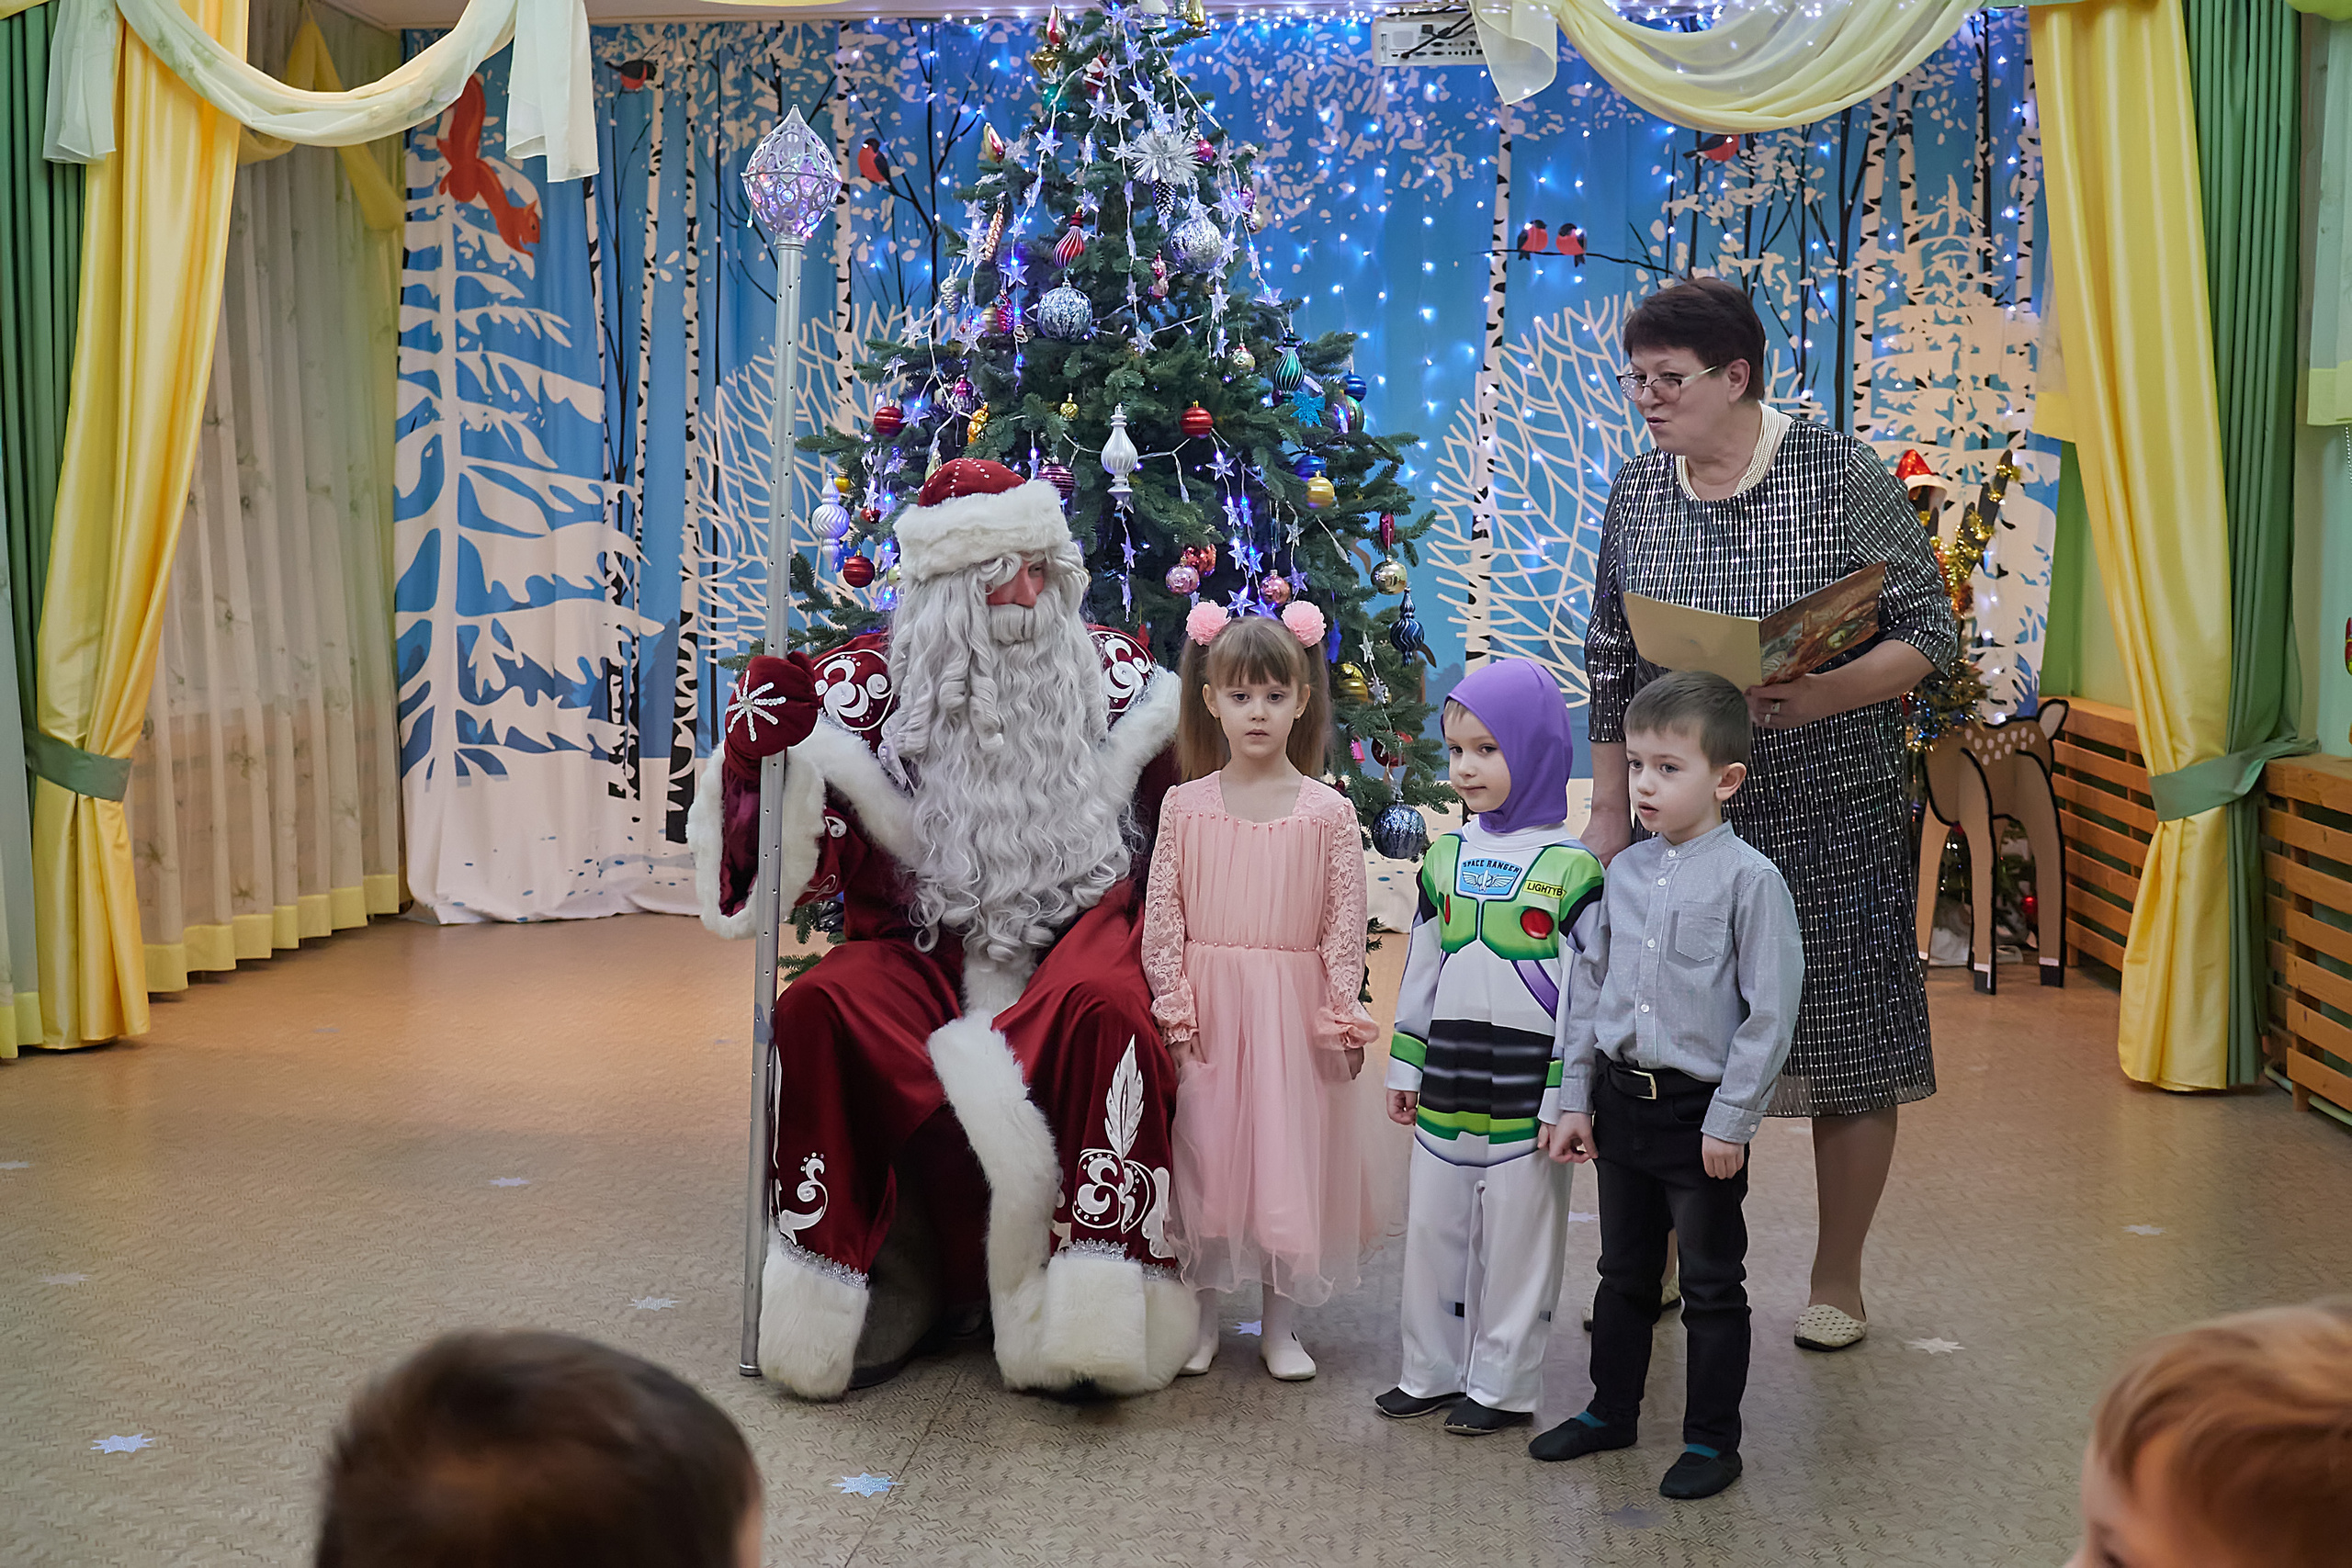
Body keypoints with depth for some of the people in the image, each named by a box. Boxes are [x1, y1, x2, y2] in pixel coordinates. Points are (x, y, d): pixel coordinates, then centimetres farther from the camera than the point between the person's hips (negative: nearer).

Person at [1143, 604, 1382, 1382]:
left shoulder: (1328, 811, -3)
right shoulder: (1185, 805, -1)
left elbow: (1345, 921, -1)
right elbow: (1162, 916, 0)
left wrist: (1343, 1014, -4)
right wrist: (1172, 1008, -4)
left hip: (1293, 1011, 0)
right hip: (1208, 1007, 1)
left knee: (1288, 1154, 5)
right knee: (1205, 1154, 6)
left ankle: (1280, 1322, 19)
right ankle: (1203, 1314, 21)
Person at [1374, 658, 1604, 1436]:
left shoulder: (1571, 867, -10)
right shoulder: (1445, 858, 7)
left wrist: (1567, 1097, -12)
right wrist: (1406, 1066, 13)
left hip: (1527, 1085, -5)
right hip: (1449, 1080, 6)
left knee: (1516, 1234, 4)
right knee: (1432, 1224, 12)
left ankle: (1503, 1384, 17)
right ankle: (1433, 1371, 26)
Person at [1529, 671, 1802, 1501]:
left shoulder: (1748, 880, -13)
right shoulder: (1625, 871, 4)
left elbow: (1770, 1013, -14)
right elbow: (1591, 987, 10)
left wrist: (1731, 1121, -14)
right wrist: (1575, 1099, 8)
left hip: (1701, 1112, -6)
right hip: (1622, 1101, 6)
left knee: (1711, 1286, 8)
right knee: (1624, 1271, 20)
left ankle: (1711, 1440, 20)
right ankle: (1611, 1410, 35)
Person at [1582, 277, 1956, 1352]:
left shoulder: (1842, 477, -10)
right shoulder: (1635, 494, 4)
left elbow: (1928, 630, -8)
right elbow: (1611, 665, 10)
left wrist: (1823, 697, -25)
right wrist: (1608, 813, 8)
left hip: (1832, 817, -3)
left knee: (1847, 1044, 4)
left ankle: (1837, 1280, 22)